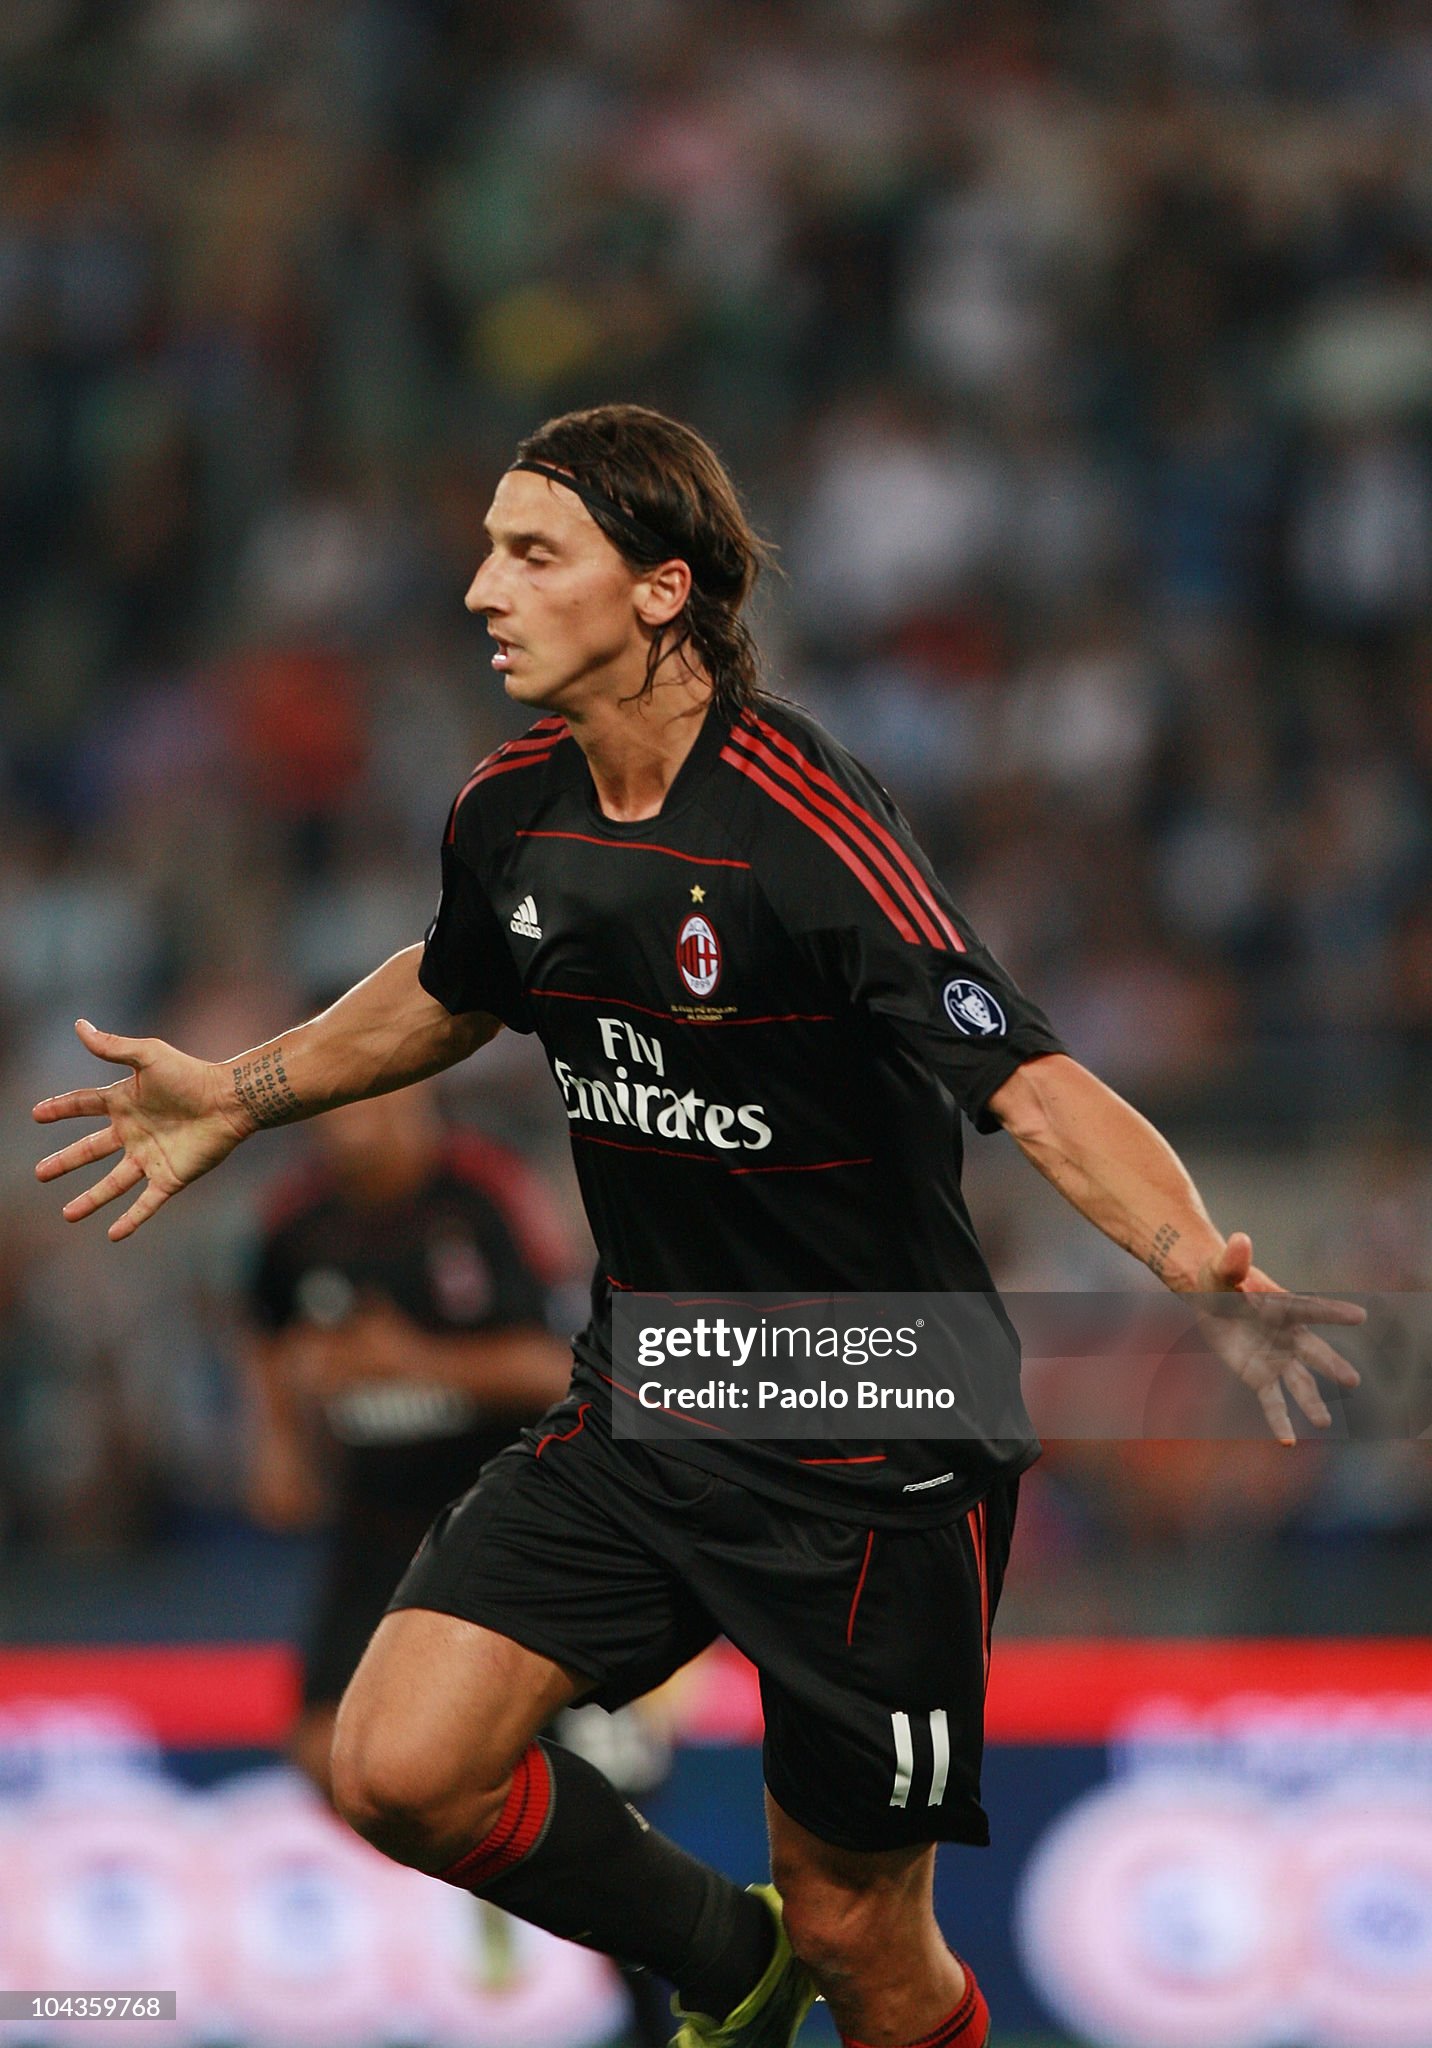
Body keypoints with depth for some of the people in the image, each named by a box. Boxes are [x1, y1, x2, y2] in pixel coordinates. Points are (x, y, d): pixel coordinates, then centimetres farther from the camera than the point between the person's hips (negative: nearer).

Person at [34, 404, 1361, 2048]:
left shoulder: (810, 831, -23)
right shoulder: (510, 808, -1)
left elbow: (1035, 1087, -30)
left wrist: (1205, 1268, -46)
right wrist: (236, 1095, 29)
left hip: (874, 1466, -6)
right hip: (642, 1413, 6)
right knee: (398, 1766, -10)